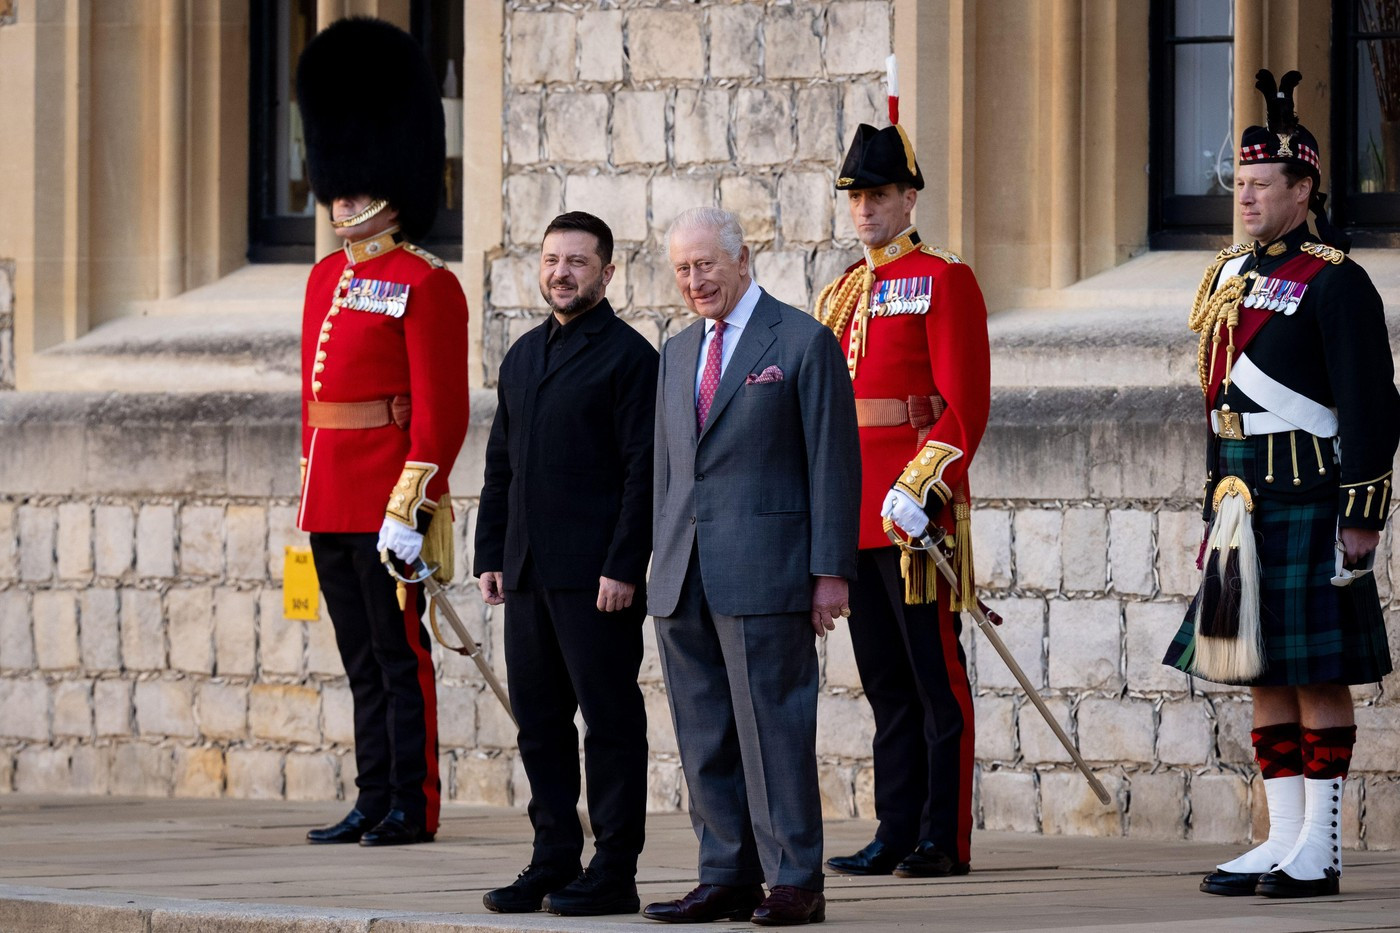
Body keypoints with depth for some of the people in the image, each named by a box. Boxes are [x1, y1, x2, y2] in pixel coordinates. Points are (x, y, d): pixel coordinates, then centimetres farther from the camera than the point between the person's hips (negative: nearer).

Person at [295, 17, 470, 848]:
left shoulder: (425, 285, -10)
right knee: (363, 660, 11)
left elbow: (442, 412, -14)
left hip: (388, 501, -8)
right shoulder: (326, 279, 15)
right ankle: (375, 802, 16)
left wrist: (409, 507, -19)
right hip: (332, 502, 8)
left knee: (400, 655, -3)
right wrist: (311, 491, 17)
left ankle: (414, 807, 1)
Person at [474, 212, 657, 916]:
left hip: (596, 575, -7)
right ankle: (554, 863, 17)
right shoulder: (522, 356, 16)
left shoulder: (629, 356, -6)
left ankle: (614, 874, 1)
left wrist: (623, 567, -17)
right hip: (529, 574, 7)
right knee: (539, 721, 9)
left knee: (609, 720, -2)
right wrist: (490, 556, 12)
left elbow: (645, 469, -11)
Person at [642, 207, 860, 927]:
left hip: (764, 572, -6)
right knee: (704, 736, 6)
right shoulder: (677, 353, 18)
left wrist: (830, 572, -10)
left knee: (771, 727, -7)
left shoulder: (803, 343, -2)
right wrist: (664, 570, 15)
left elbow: (833, 463, -5)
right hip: (683, 583, 6)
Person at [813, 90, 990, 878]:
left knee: (935, 677, -4)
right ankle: (897, 835, 12)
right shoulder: (842, 295, 18)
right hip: (853, 508, 7)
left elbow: (965, 402, -12)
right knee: (885, 680, 9)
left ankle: (944, 839, -2)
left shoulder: (944, 281, -5)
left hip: (914, 506, -7)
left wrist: (917, 487, -20)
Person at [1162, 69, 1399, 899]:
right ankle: (1284, 841, 13)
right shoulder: (1231, 277, 15)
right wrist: (1216, 512, 19)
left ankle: (1319, 852, -2)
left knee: (1316, 674, -4)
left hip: (1308, 509, -8)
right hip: (1246, 511, 8)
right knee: (1263, 674, 8)